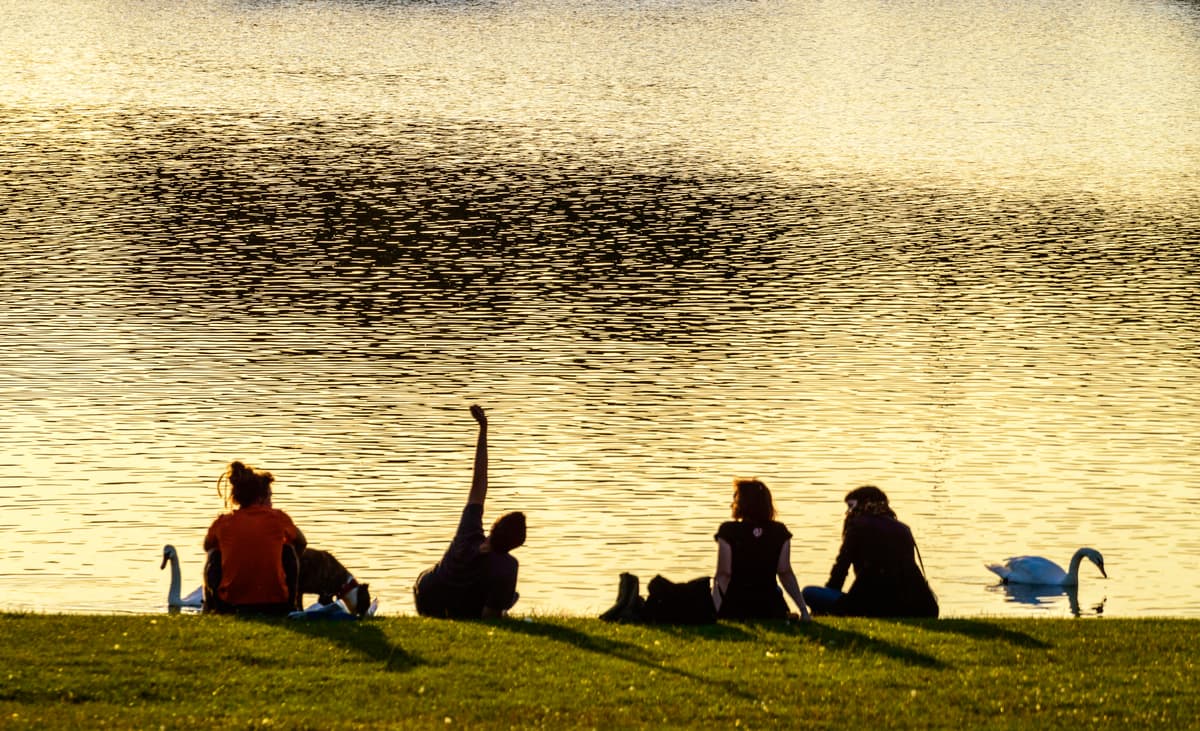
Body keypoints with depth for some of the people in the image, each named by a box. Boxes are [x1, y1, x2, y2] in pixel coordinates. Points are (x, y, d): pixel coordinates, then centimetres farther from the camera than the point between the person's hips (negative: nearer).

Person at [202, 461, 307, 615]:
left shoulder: (222, 523, 2)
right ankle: (291, 606, 33)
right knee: (289, 550, 24)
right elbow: (301, 544, 23)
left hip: (229, 603, 1)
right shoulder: (279, 518, 2)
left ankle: (210, 607, 34)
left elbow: (207, 546, 25)